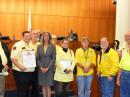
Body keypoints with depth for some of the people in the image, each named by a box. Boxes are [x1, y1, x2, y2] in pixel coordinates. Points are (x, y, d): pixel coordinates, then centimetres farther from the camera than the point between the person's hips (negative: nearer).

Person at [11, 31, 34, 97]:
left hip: (29, 72, 7)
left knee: (27, 90, 16)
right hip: (20, 72, -7)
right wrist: (20, 66, -27)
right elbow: (13, 58, -17)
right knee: (21, 91, -2)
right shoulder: (17, 45, -10)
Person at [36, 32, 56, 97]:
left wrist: (47, 68, -11)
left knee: (48, 86, -2)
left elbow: (53, 58, -4)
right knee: (43, 86, 6)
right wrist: (41, 67, -9)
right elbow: (37, 58, 4)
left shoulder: (52, 47, 0)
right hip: (41, 69, 2)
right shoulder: (39, 47, 6)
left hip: (49, 69, -2)